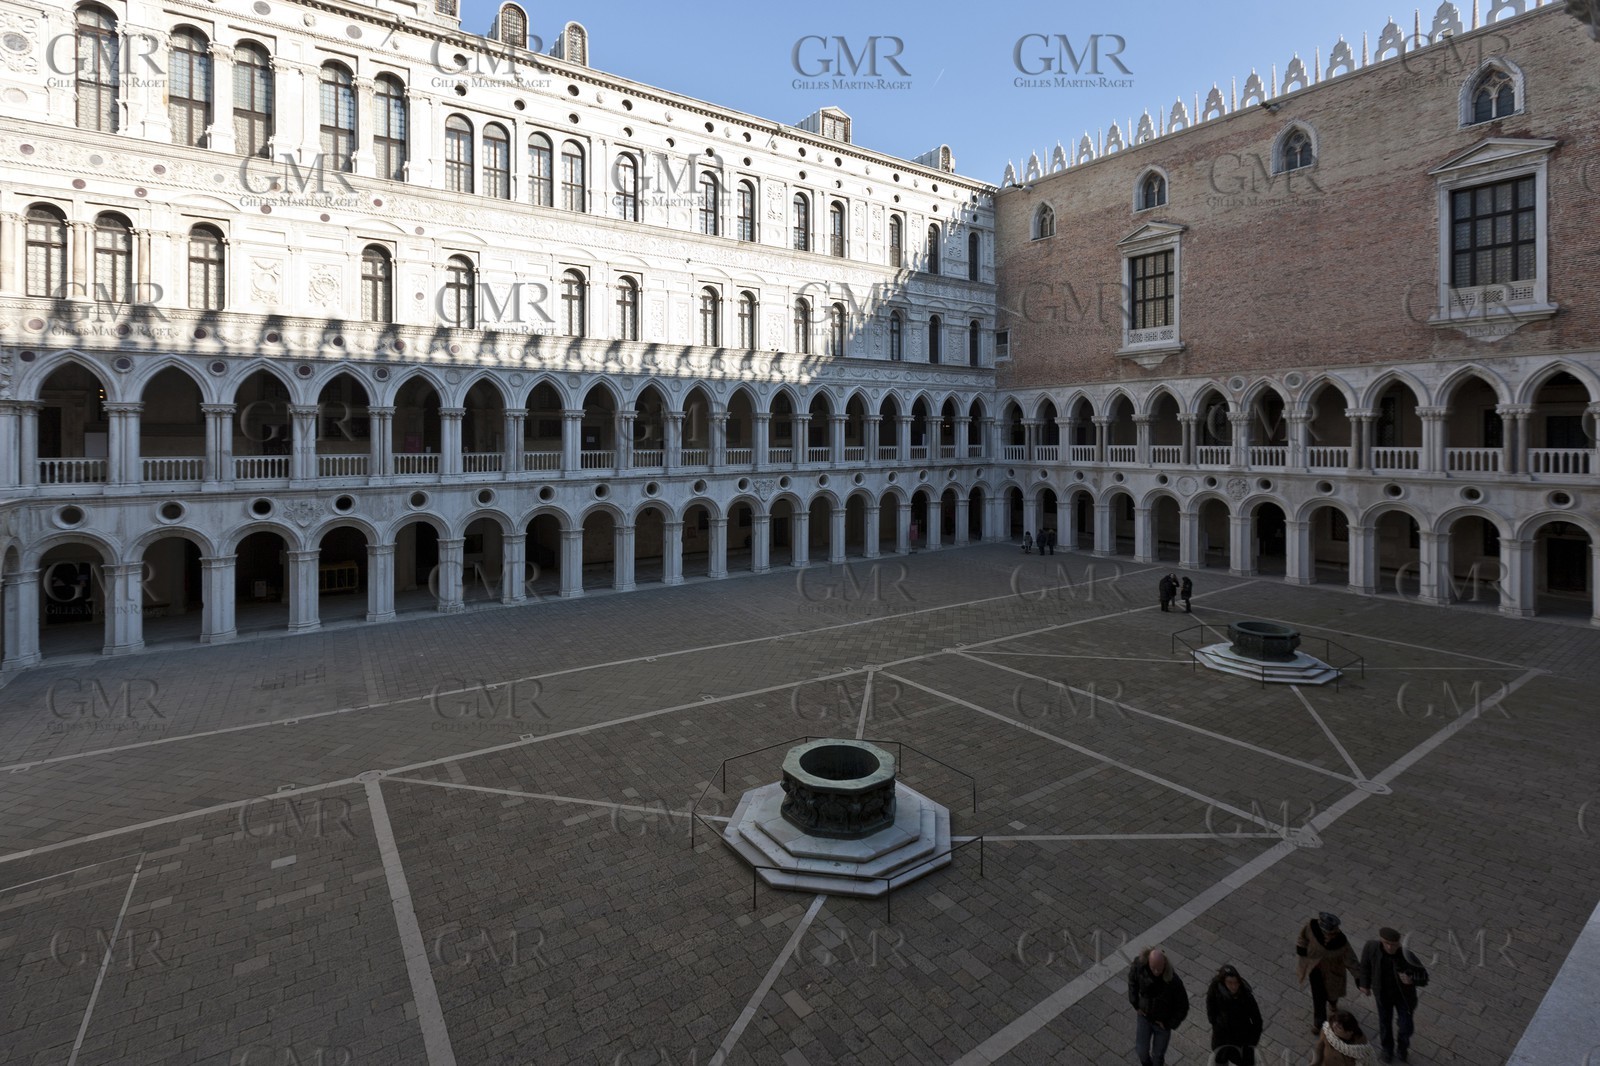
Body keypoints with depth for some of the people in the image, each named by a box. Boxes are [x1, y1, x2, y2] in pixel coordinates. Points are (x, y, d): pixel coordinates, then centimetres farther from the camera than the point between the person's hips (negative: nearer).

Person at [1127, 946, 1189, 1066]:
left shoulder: (1174, 981, -35)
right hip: (1144, 1016, 2)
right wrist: (1135, 1004, -4)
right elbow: (1132, 978, -4)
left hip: (1163, 1022, -2)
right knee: (1141, 1050, 12)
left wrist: (1168, 1024, -10)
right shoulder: (1140, 965, -29)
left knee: (1157, 1054, 16)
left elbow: (1183, 1007, -16)